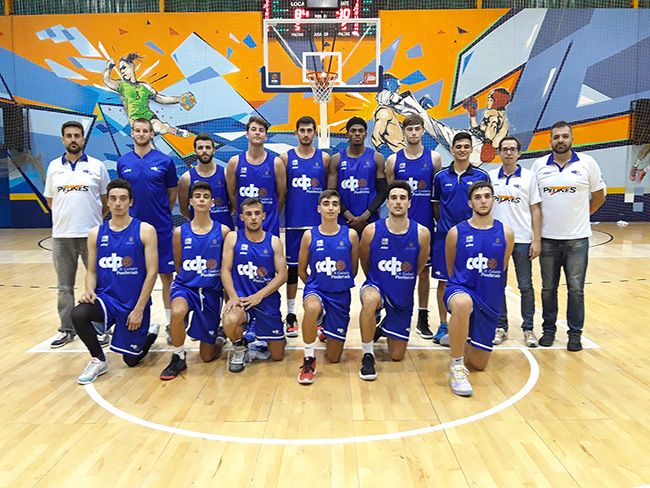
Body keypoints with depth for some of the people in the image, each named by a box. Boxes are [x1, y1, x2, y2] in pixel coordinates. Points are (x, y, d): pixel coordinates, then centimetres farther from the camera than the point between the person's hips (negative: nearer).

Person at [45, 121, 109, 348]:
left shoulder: (97, 166, 2)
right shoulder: (54, 166, 8)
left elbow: (106, 200, 7)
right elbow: (50, 200, 15)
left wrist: (93, 218, 4)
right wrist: (68, 214, 9)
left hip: (92, 234, -2)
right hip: (61, 235, 2)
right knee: (64, 286, 10)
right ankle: (66, 329, 23)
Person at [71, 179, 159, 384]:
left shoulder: (145, 231, -8)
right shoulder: (96, 233, 3)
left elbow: (151, 272, -11)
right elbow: (91, 271, 8)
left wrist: (139, 309, -14)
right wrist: (89, 291, -15)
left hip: (134, 304, -3)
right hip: (106, 297, 3)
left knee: (132, 360, 6)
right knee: (78, 314, -29)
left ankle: (151, 332, 40)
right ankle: (98, 361, -3)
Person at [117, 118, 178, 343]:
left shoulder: (165, 161, -1)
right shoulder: (123, 162, 5)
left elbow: (173, 192, 6)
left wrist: (162, 213, 8)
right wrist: (132, 212, 11)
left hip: (161, 227, -2)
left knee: (166, 274, 3)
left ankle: (170, 324, 12)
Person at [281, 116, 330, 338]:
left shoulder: (324, 158, 6)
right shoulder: (286, 157, 5)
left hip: (318, 222, 0)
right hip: (293, 222, 0)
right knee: (292, 268, 6)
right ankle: (291, 315, 16)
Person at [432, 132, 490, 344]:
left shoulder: (481, 176, 1)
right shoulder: (441, 176, 4)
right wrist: (443, 223, 3)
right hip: (444, 236, 1)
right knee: (443, 281, 5)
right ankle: (443, 325, 17)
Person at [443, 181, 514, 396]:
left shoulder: (506, 233, -1)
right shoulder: (456, 232, -4)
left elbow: (502, 269, 14)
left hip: (490, 302, 3)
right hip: (460, 289, -3)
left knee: (479, 364, 8)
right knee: (463, 303, -43)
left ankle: (461, 341, 43)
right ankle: (456, 368, -26)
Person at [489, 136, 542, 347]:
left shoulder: (528, 177, 1)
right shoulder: (490, 177, 5)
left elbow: (535, 210, 1)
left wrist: (537, 240, -5)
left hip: (522, 240, -1)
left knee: (525, 286, 5)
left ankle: (528, 329, 16)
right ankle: (501, 327, 19)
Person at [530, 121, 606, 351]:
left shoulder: (587, 163, 0)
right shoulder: (539, 165, 2)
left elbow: (598, 196, 9)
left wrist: (579, 217, 8)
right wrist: (538, 223, 4)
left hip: (577, 238, -1)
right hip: (548, 238, 1)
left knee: (576, 288, 3)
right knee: (548, 287, 9)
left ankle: (575, 333, 15)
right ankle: (548, 329, 23)